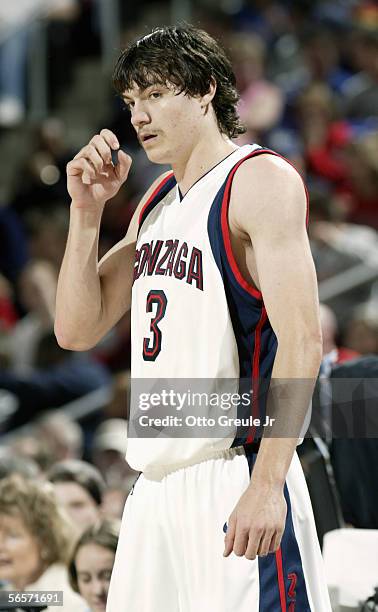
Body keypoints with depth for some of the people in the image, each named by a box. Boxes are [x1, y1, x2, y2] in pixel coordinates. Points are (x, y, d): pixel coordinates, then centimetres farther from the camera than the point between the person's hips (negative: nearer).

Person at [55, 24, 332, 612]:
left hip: (234, 484, -8)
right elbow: (77, 331, 17)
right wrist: (86, 212, 5)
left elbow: (301, 342, -17)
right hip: (155, 490, 8)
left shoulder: (261, 179, -8)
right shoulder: (157, 201, 18)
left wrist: (268, 484, -25)